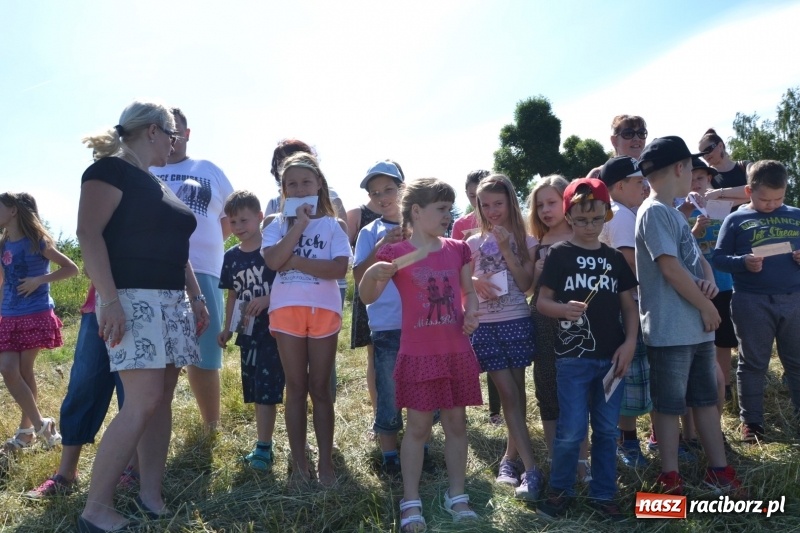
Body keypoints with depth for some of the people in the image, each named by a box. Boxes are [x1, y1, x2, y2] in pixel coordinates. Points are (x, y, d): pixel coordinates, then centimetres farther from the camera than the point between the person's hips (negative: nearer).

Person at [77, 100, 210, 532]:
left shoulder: (158, 186, 21)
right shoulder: (110, 170, -5)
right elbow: (88, 233, -16)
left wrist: (195, 297, 18)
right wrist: (109, 299, -24)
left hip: (172, 301, 9)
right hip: (133, 298, -9)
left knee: (162, 399, 5)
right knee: (143, 401, -14)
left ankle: (151, 495, 12)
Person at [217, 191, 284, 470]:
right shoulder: (231, 257, 9)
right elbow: (233, 296, 15)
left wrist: (267, 300, -24)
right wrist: (227, 328, 11)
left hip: (273, 329, -6)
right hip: (248, 333, 6)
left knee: (266, 390, -5)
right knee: (256, 392, 12)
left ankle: (263, 447, 3)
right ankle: (265, 445, 22)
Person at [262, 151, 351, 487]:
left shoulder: (333, 225, 3)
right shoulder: (277, 226, 7)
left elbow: (340, 268, -12)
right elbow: (273, 261, -13)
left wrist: (295, 261, -13)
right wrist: (300, 224, -11)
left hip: (324, 309, -1)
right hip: (287, 309, 1)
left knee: (320, 389, 6)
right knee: (296, 388, 7)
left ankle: (325, 463, 15)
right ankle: (299, 464, 17)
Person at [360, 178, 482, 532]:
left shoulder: (458, 250, 6)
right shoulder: (396, 253, -6)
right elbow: (367, 297, -7)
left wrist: (471, 314, -5)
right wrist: (371, 274, -28)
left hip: (456, 351, 4)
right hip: (418, 353, -4)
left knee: (456, 423, 11)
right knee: (418, 427, 3)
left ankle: (456, 495, 25)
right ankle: (411, 501, 15)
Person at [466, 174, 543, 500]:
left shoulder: (525, 240, 4)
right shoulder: (474, 243, 7)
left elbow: (526, 283, -6)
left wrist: (506, 249, -13)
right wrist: (475, 283, -13)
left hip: (517, 322, 0)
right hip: (485, 325, 1)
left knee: (516, 393, 7)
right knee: (509, 394, -2)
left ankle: (510, 458, 24)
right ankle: (531, 469, -1)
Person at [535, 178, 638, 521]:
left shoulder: (615, 257, 9)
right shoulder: (560, 254, -2)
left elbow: (629, 305, 11)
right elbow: (542, 302, -2)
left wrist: (629, 343, -2)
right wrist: (563, 309, -23)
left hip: (611, 356, 4)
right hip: (573, 356, -4)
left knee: (607, 430, 10)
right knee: (572, 430, -2)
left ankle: (602, 494, 24)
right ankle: (560, 490, 18)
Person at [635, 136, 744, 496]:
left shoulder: (674, 212, 15)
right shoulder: (654, 211, -15)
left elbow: (697, 257, 17)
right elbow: (671, 267, -21)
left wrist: (709, 281, -5)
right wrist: (707, 307, -11)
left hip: (696, 327, 10)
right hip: (670, 330, -10)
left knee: (707, 398, 17)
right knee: (669, 405, 2)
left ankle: (719, 469, 29)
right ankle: (670, 479, 14)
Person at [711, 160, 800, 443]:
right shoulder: (736, 220, 1)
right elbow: (718, 258, -2)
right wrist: (743, 263, -20)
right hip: (752, 302, -3)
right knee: (753, 363, 7)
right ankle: (751, 421, 17)